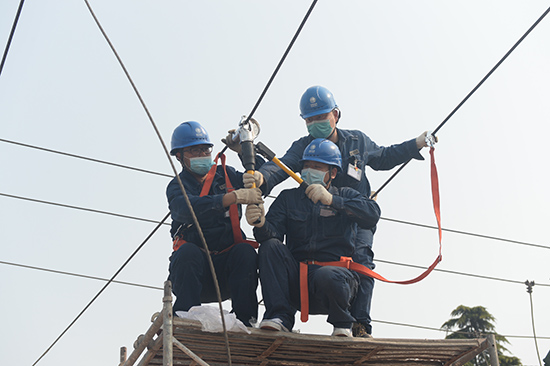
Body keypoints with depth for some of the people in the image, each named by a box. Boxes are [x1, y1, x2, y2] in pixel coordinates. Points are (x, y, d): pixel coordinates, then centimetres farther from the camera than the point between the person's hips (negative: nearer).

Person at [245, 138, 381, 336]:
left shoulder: (345, 196, 10)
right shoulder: (288, 198, 15)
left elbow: (372, 214, -12)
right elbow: (272, 232, -2)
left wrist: (331, 200, -22)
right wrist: (261, 224, -26)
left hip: (336, 270, -2)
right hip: (296, 280, 3)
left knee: (326, 276, -36)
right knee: (270, 246, -19)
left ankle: (342, 323, -3)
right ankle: (280, 316, -20)